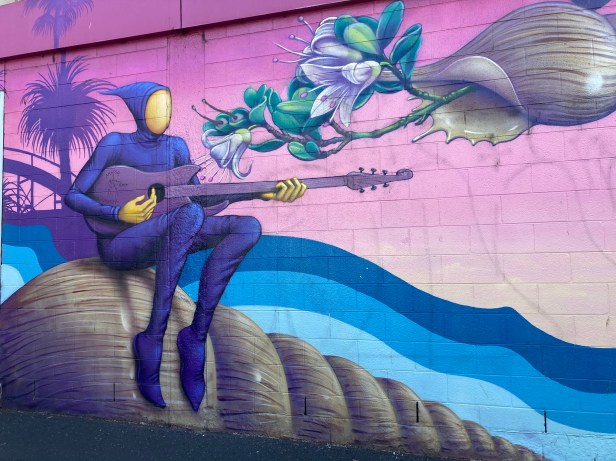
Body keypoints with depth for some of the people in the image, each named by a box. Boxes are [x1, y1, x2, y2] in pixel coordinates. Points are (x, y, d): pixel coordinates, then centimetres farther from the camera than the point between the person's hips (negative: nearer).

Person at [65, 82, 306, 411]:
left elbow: (201, 197, 5)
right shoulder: (115, 143, -5)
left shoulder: (176, 146, 8)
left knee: (248, 227, -17)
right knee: (188, 214, -38)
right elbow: (72, 196, -5)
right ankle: (153, 339, -32)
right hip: (117, 245, -5)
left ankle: (196, 335, -23)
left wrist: (265, 192, -4)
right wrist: (117, 213, -25)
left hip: (155, 244, 6)